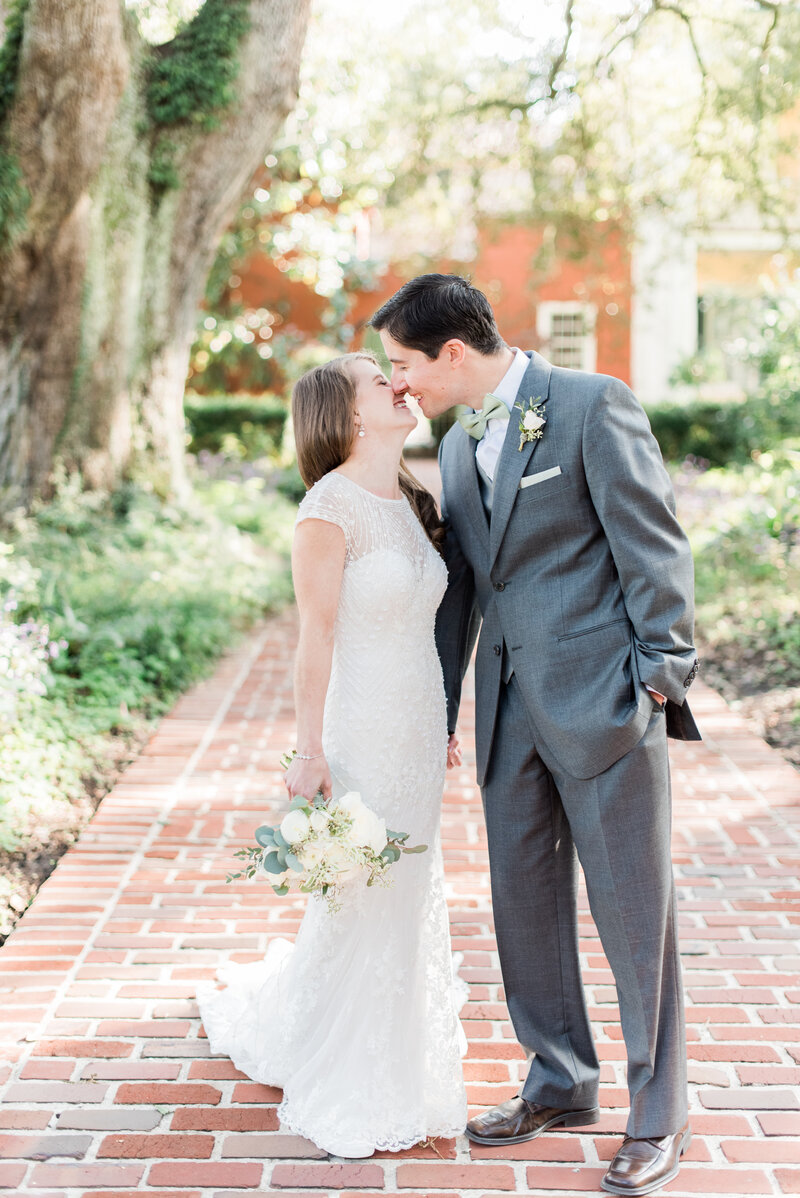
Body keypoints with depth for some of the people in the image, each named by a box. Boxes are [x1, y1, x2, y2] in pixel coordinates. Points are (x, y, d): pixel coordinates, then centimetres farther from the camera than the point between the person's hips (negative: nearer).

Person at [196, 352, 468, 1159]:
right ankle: (348, 1091, 22)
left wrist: (440, 727, 16)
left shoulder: (413, 504, 10)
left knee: (410, 892, 17)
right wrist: (309, 752, -15)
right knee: (361, 902, 3)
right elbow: (316, 635, -15)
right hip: (360, 731, -8)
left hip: (416, 727, 8)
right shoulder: (330, 508, -15)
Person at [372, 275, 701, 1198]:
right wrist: (436, 710, 19)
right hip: (511, 707, 7)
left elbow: (653, 547, -10)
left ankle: (658, 1116, 16)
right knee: (523, 901, 13)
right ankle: (560, 1085, 30)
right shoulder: (457, 445, 14)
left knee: (631, 909, 1)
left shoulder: (593, 405, -8)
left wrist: (663, 675, -13)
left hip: (601, 700, -7)